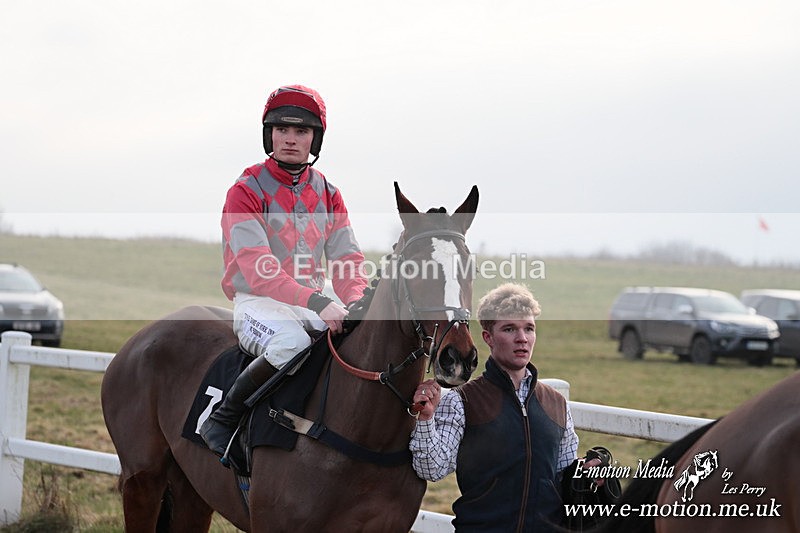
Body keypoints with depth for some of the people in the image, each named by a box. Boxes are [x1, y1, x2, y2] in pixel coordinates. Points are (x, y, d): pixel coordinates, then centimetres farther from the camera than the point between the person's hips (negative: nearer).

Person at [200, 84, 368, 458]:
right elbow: (258, 269, -20)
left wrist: (356, 303, -20)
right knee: (291, 343, -37)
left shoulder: (328, 195, 11)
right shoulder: (247, 191, -8)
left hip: (313, 305, 6)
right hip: (258, 302, -6)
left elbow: (347, 259, 5)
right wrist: (318, 303, -33)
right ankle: (221, 418, -19)